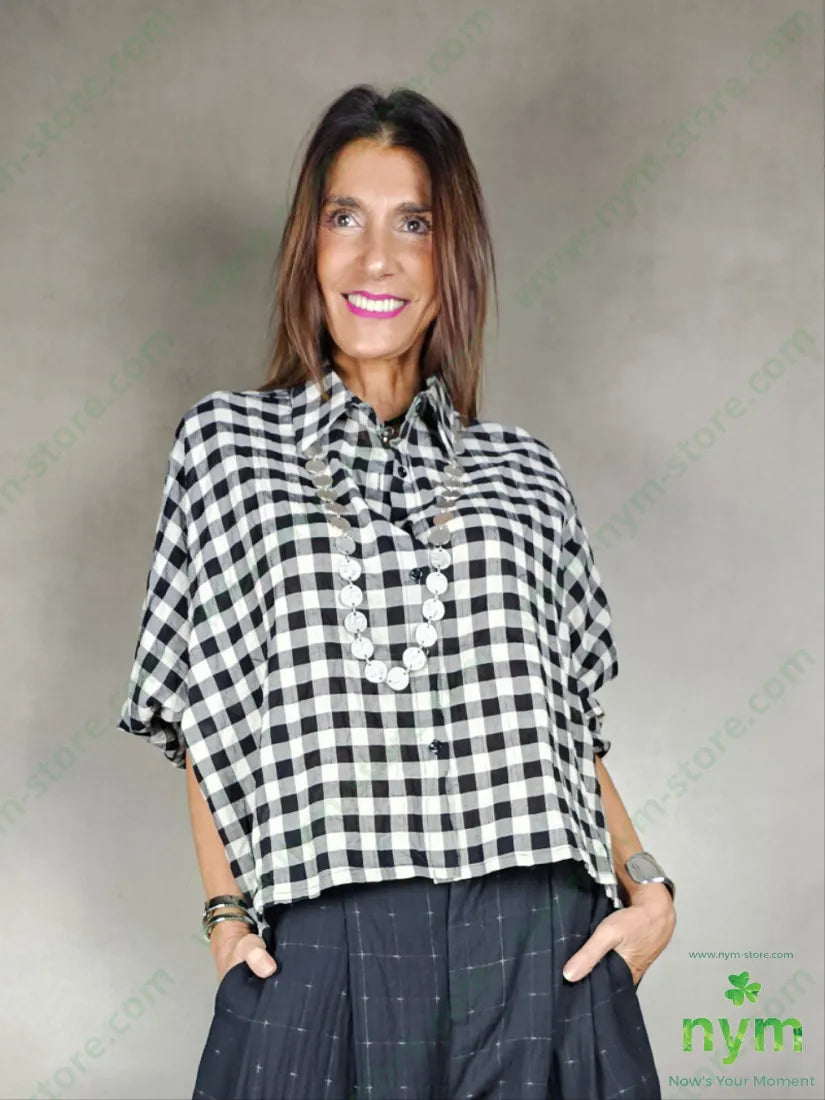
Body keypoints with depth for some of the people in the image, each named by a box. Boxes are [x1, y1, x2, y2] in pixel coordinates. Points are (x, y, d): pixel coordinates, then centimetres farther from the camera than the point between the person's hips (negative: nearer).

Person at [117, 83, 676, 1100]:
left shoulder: (521, 470, 13)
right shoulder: (227, 440, 10)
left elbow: (570, 718, 14)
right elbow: (204, 708, 9)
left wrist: (646, 883, -1)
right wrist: (225, 908, -1)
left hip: (541, 963, 2)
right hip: (319, 962, -1)